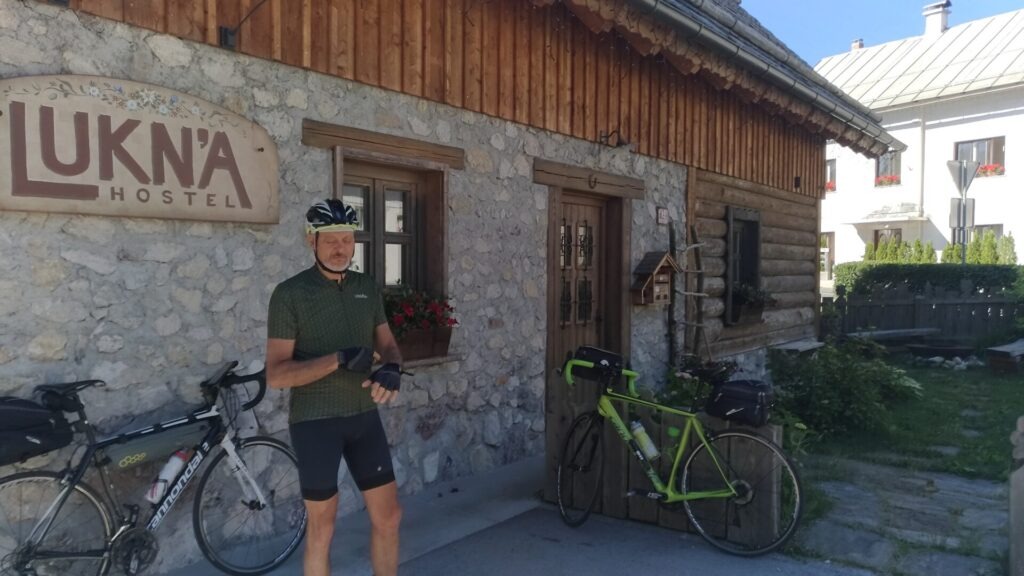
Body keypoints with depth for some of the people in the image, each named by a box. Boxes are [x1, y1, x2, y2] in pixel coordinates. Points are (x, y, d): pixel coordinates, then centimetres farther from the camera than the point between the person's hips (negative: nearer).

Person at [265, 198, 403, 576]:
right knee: (322, 526, 8)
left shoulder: (368, 288, 6)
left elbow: (388, 345, 11)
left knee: (388, 514, 10)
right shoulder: (290, 294, -11)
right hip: (315, 421, -5)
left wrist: (392, 369, -12)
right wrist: (339, 360, -26)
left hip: (364, 415, 5)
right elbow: (276, 374, -14)